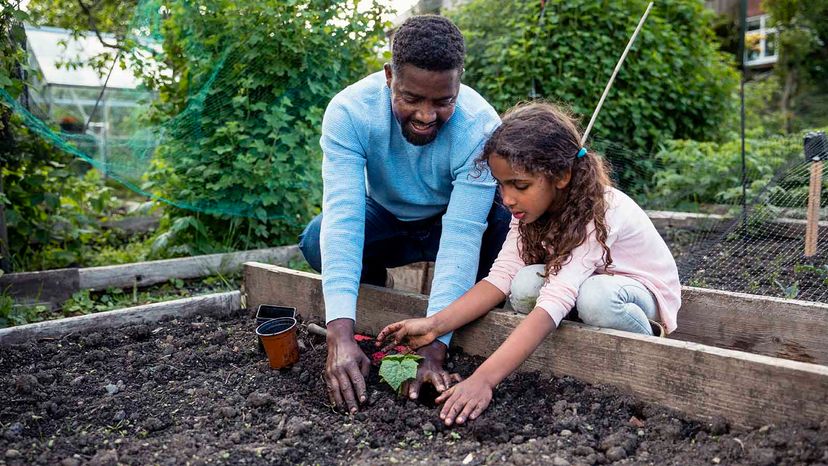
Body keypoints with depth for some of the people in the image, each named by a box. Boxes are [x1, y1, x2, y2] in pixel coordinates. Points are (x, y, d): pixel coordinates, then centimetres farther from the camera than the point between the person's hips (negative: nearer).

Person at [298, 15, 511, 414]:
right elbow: (343, 216, -38)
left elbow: (461, 237, -36)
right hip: (386, 220, 1)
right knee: (317, 242, -29)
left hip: (452, 221, 0)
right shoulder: (349, 111, -29)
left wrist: (433, 347, -44)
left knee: (510, 228, -32)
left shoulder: (481, 129, -32)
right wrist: (340, 334, -48)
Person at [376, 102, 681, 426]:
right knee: (526, 284, -27)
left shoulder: (599, 213, -34)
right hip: (576, 284, 5)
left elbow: (553, 303, -45)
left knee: (594, 296, -39)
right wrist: (435, 325, -34)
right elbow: (502, 276, -21)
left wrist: (483, 379, -52)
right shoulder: (532, 205, -14)